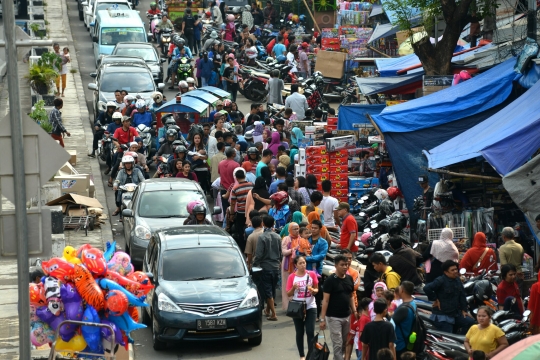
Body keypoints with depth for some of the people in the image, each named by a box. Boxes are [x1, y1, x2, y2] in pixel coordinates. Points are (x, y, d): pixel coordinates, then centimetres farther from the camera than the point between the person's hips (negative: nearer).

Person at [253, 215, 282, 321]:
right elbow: (280, 253, 10)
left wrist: (254, 265, -4)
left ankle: (273, 314, -7)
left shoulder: (262, 237, -14)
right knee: (272, 290, 17)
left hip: (266, 267, -5)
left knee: (268, 291, -2)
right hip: (276, 267, 5)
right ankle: (268, 310, 32)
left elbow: (259, 254, -17)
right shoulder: (277, 237, 3)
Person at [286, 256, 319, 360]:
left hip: (310, 307, 0)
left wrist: (312, 290, -17)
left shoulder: (311, 274, -2)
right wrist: (294, 288, -20)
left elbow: (317, 290, 6)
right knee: (299, 333, 7)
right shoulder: (292, 277, -4)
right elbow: (288, 294, 0)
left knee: (310, 332, -8)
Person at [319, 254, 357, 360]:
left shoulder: (349, 279, 5)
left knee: (345, 343, 12)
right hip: (334, 317, -6)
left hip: (347, 316, 6)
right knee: (337, 344, -4)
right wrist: (322, 319, -16)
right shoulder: (330, 280, -13)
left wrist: (354, 311, 2)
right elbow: (325, 300, -13)